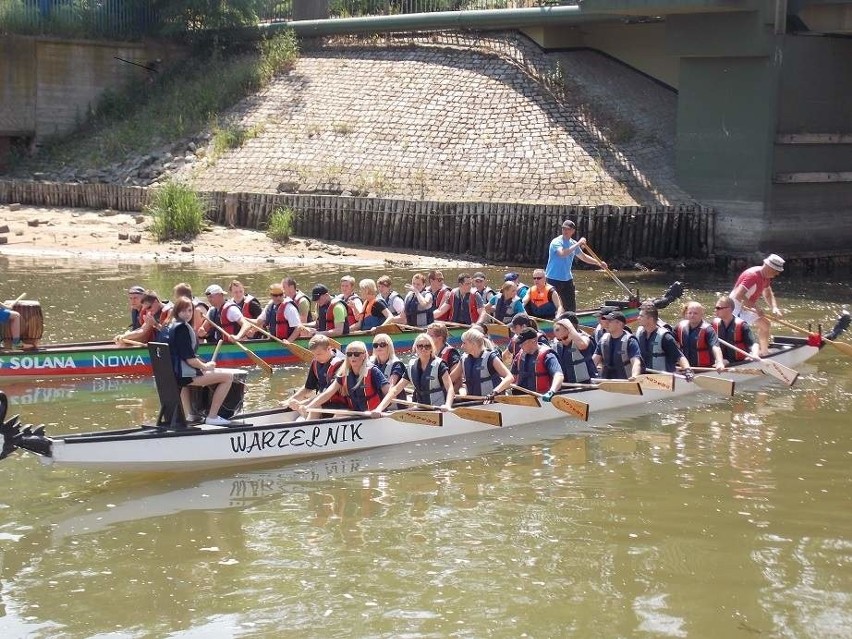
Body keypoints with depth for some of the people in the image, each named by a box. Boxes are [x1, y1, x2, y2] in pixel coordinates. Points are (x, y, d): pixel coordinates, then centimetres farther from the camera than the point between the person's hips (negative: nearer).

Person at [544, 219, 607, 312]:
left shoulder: (573, 243, 9)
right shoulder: (556, 242, -12)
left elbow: (584, 257, 23)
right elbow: (563, 253, -32)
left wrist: (599, 263, 15)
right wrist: (578, 244, -31)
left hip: (567, 279, 7)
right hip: (553, 279, -7)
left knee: (571, 307, 10)